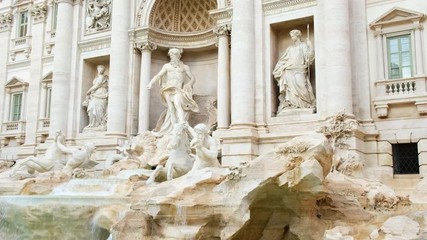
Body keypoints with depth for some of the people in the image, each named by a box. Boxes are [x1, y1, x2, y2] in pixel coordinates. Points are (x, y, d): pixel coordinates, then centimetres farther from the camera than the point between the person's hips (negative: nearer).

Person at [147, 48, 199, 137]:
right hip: (169, 89, 2)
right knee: (171, 108, -15)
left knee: (177, 103, -29)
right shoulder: (167, 66, 21)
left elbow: (192, 78, 17)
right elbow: (158, 76, 12)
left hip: (178, 89, -2)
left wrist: (189, 85, -4)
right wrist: (150, 83, -4)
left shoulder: (185, 67, 18)